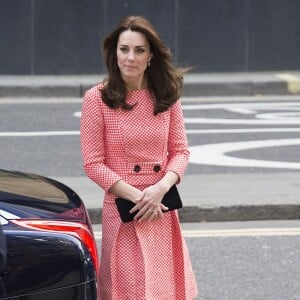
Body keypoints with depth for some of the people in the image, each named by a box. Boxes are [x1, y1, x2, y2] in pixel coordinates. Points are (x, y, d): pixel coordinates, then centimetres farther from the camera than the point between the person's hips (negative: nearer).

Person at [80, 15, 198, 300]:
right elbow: (93, 164, -7)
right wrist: (137, 197, -14)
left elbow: (180, 150, 7)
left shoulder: (166, 96, 5)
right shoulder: (97, 98, -7)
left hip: (163, 209, 4)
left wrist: (161, 187, -12)